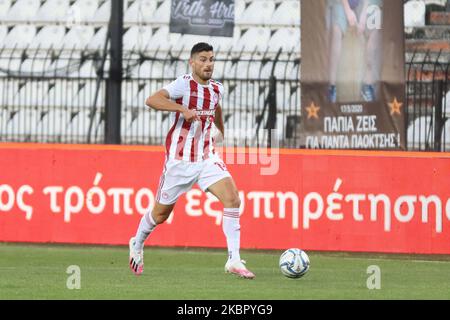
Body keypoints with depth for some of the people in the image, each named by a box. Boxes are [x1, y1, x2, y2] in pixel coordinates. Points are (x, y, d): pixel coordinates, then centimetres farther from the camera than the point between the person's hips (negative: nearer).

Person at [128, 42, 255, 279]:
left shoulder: (216, 88, 5)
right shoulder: (184, 84, -15)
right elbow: (152, 100, -31)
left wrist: (223, 133, 44)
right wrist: (183, 109, -40)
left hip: (206, 157, 5)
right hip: (180, 159, -5)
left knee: (232, 199, -16)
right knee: (161, 213, 9)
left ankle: (234, 261, -15)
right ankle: (137, 245, 40)